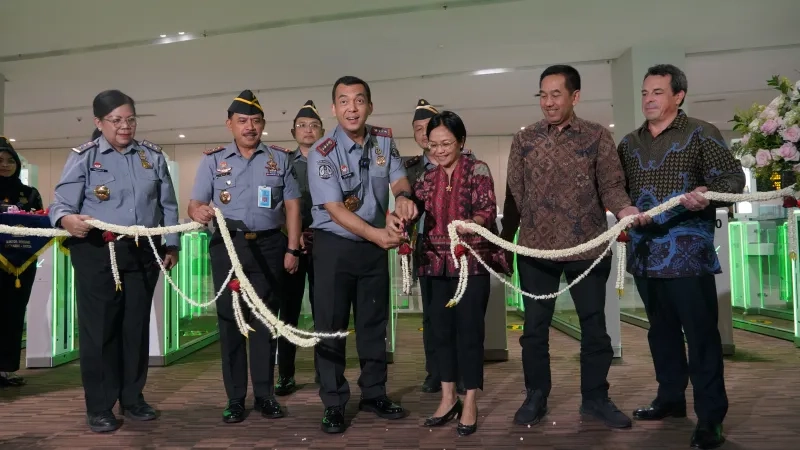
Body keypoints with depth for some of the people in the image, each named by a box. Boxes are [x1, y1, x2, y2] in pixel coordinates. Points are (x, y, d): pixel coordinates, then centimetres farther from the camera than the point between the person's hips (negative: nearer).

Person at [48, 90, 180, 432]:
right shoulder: (83, 157, -1)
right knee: (99, 328, 0)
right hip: (96, 253, -3)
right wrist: (66, 219, -32)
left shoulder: (153, 156, 10)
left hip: (143, 253, 4)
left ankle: (132, 398, 23)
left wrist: (172, 245, 12)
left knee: (136, 326, 10)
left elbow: (168, 205, 15)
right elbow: (62, 202, -10)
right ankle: (99, 407, 12)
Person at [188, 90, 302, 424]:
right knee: (230, 320, 4)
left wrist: (292, 249, -2)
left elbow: (292, 205, 5)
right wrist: (198, 212, -25)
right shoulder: (213, 160, 6)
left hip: (269, 246, 0)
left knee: (265, 321, 5)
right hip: (228, 246, 0)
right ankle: (235, 399, 12)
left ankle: (265, 395, 15)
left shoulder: (280, 158, 7)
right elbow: (195, 202, 0)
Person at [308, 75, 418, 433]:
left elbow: (398, 178, 3)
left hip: (375, 246, 5)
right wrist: (376, 235, -31)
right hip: (335, 246, -4)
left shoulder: (384, 140, -1)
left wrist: (403, 197, -23)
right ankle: (334, 403, 12)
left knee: (374, 322, 13)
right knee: (331, 325, 1)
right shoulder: (322, 153, -16)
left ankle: (374, 394, 28)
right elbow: (334, 208, -21)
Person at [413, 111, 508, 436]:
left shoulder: (478, 170, -4)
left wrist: (471, 222, -35)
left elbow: (489, 209, -14)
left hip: (472, 261, -4)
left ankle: (470, 402, 11)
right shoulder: (427, 177, 10)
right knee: (440, 329, 9)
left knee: (469, 329, -1)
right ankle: (448, 398, 22)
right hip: (437, 263, 5)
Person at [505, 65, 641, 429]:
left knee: (594, 325, 8)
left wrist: (624, 209, -24)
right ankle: (535, 398, 23)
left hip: (588, 247, -1)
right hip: (535, 248, 1)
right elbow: (514, 193, 5)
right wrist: (505, 239, -1)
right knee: (535, 326, 8)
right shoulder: (524, 139, 6)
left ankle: (595, 399, 24)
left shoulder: (598, 136, 2)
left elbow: (611, 185, -3)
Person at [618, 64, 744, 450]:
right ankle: (670, 398, 30)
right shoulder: (629, 143, 13)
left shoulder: (701, 134, -2)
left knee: (700, 334, -4)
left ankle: (710, 417, 5)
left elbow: (734, 177, -7)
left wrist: (708, 195, -26)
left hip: (688, 254, -5)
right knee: (661, 330, 16)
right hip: (645, 253, 6)